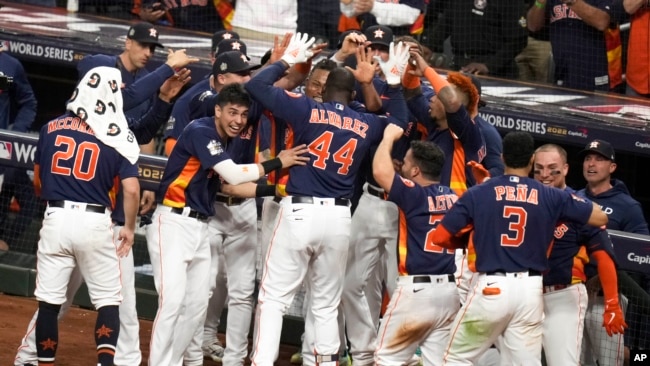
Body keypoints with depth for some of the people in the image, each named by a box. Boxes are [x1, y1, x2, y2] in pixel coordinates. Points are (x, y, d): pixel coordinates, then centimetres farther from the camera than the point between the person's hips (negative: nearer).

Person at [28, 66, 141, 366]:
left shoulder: (52, 127, 6)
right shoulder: (119, 136, -2)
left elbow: (38, 181, 16)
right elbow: (132, 189, -8)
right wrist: (129, 228, 7)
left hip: (55, 218, 2)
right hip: (95, 222, -2)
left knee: (49, 301, 9)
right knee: (108, 301, 7)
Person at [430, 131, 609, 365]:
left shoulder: (478, 193, 0)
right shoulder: (551, 197, 4)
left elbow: (439, 237, -1)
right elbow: (600, 218, 9)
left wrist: (465, 240, 21)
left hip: (490, 288, -2)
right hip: (531, 290, 2)